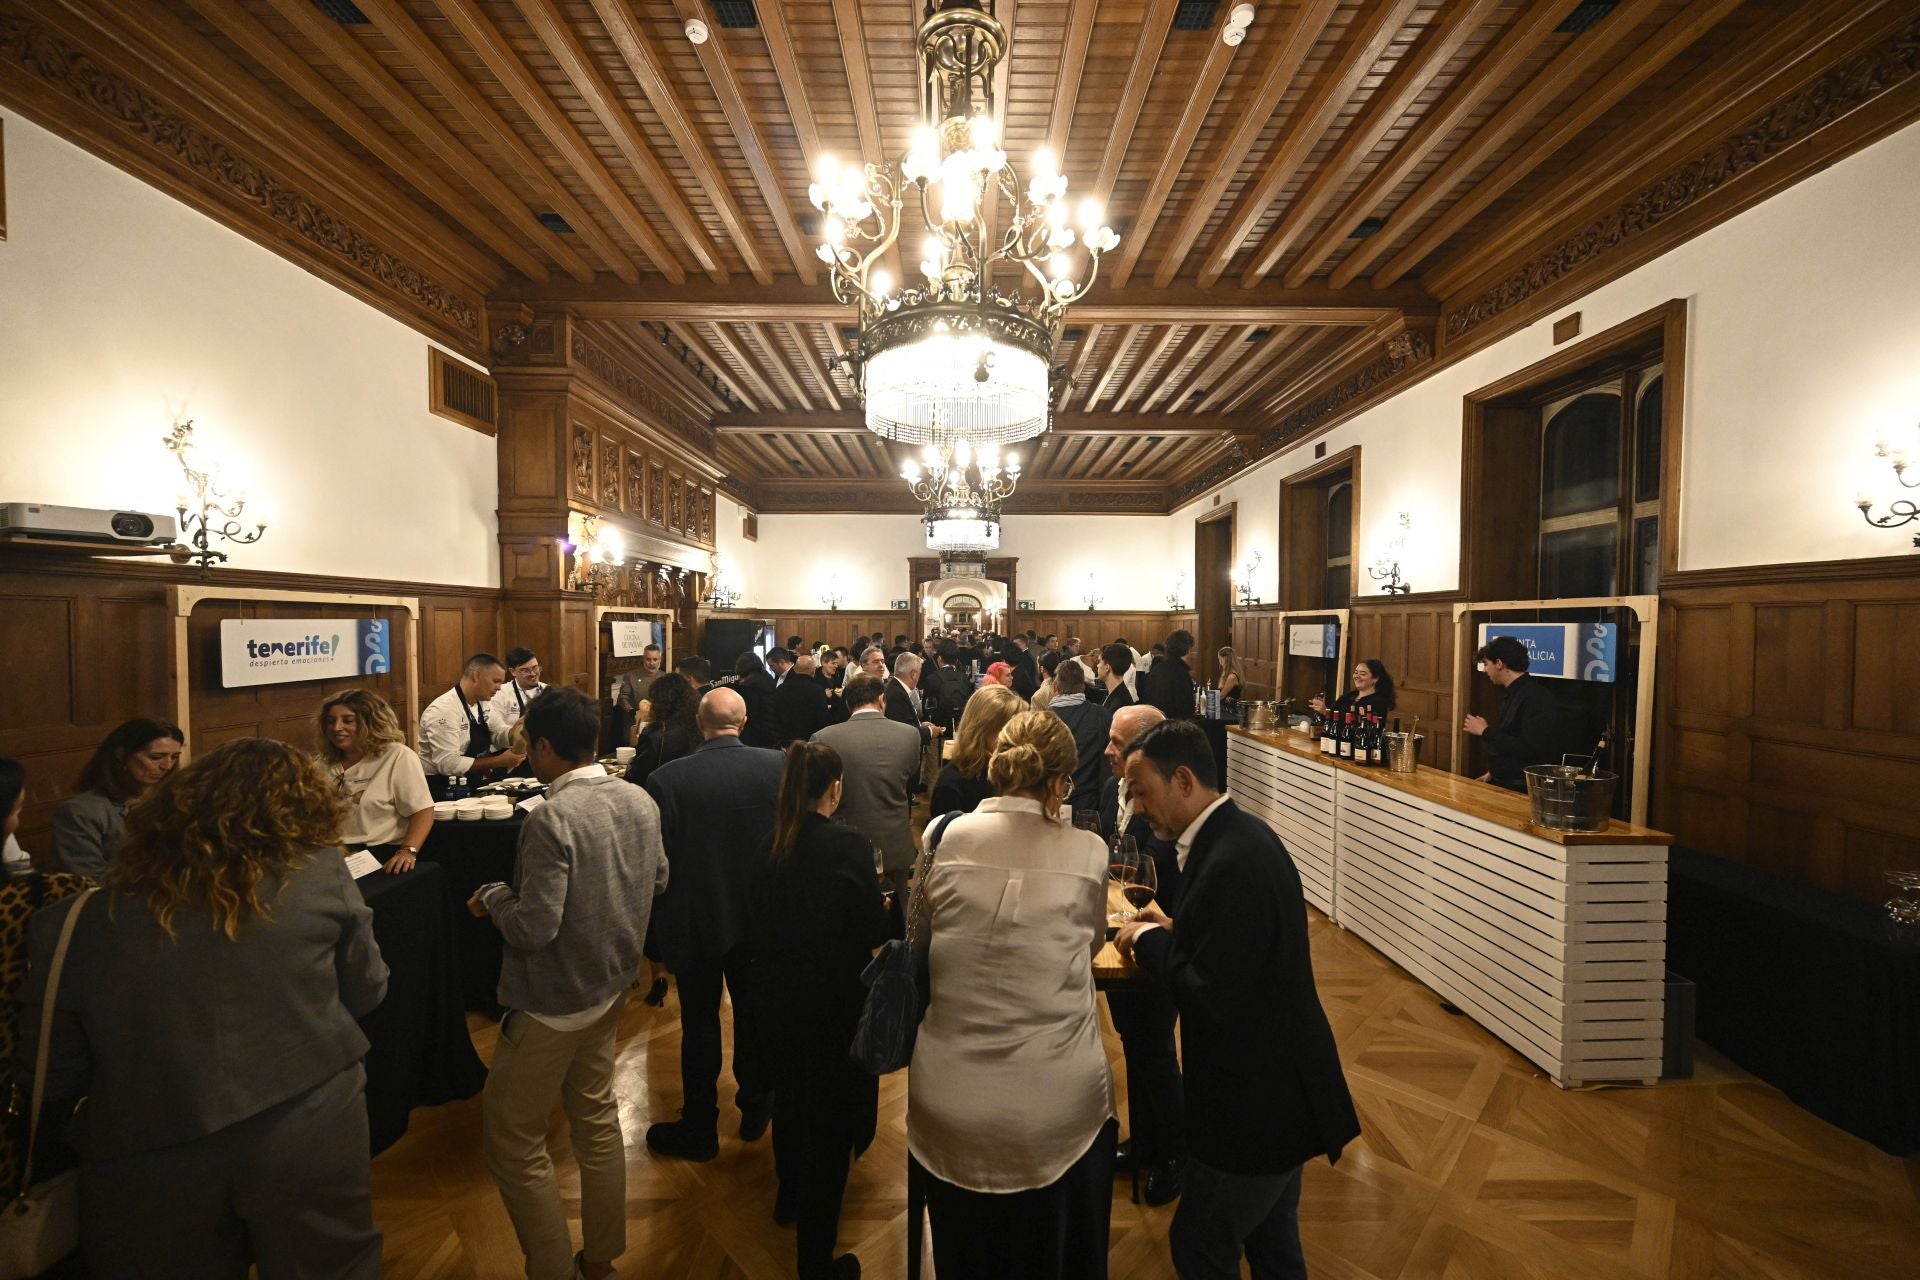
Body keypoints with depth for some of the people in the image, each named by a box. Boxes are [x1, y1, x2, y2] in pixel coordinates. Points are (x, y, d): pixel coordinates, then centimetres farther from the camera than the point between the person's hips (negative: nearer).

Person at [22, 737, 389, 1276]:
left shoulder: (81, 922, -4)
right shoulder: (319, 872, -10)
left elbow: (54, 1075, 4)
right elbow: (366, 991, 1)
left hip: (146, 1166, 2)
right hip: (306, 1137, -1)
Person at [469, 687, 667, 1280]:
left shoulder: (552, 819, -27)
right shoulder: (640, 801, -5)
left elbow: (535, 927, -27)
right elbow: (657, 880, 7)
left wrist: (492, 897, -9)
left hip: (553, 1003, -7)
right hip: (611, 987, 8)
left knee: (512, 1139, 15)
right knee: (597, 1119, 24)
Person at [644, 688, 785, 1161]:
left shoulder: (666, 779, -19)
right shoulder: (775, 766, -15)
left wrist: (660, 920, 4)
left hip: (695, 918, -2)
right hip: (760, 916, 2)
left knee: (700, 1023, 16)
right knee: (755, 1014, 21)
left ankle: (700, 1129, 32)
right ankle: (756, 1108, 40)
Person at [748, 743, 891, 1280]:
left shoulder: (769, 844, -10)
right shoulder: (849, 846, -24)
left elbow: (756, 928, 0)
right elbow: (875, 931, -18)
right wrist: (885, 905, 3)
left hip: (782, 995, 6)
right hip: (836, 1003, -6)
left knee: (790, 1098, 29)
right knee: (830, 1120, 12)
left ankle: (790, 1196, 54)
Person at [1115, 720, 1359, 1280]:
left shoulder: (1232, 861, -31)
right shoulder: (1239, 834, 0)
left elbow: (1209, 995, -29)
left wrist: (1149, 940, -15)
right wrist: (1173, 931, 0)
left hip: (1257, 1102, -9)